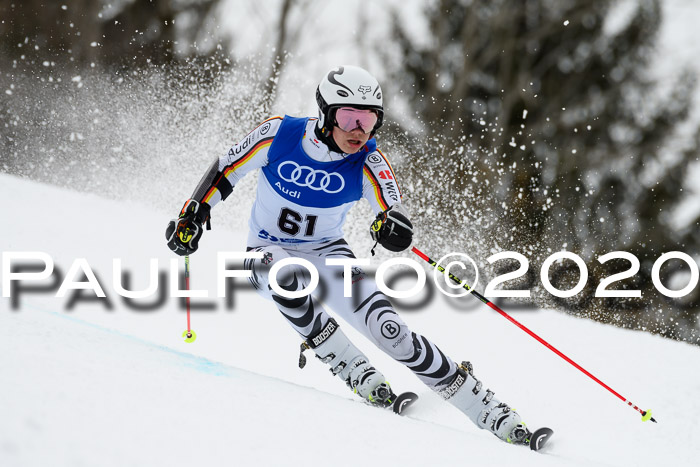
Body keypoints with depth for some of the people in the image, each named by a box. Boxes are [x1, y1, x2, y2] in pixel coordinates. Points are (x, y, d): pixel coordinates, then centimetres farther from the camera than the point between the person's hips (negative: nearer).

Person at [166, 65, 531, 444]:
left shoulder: (368, 163, -17)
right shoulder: (279, 135, -19)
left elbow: (394, 211, -29)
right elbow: (225, 170, -4)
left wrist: (393, 227, -52)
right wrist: (193, 215, -7)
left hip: (327, 255, 0)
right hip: (269, 253, 0)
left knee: (389, 330, -19)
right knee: (282, 274, -39)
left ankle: (486, 410, -11)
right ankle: (354, 370, -26)